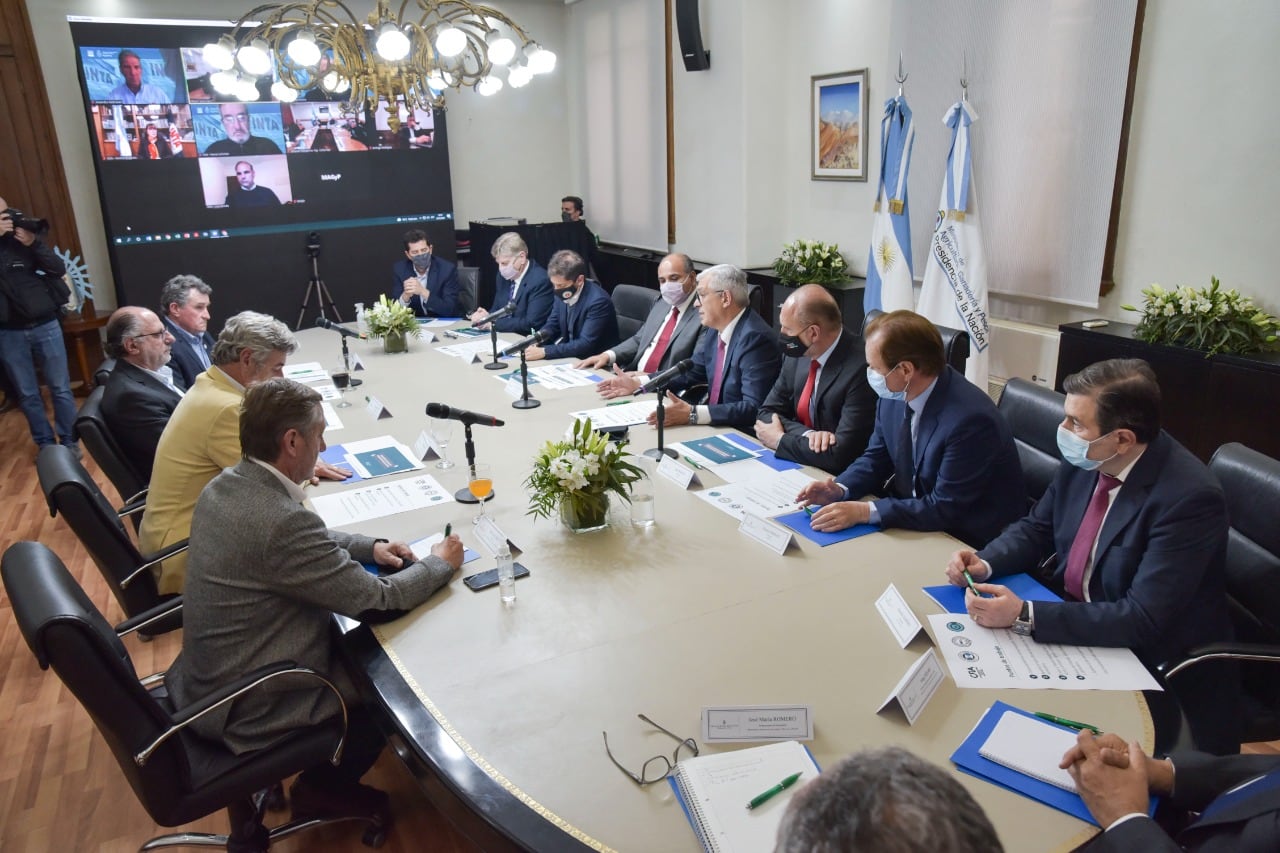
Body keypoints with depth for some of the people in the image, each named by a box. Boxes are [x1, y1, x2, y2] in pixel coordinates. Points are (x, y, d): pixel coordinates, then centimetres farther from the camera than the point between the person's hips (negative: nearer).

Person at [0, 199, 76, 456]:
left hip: (45, 325, 0)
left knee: (60, 388, 4)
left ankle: (69, 441, 14)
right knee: (27, 395, 5)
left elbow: (59, 269, -3)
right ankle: (46, 444, 15)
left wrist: (33, 243, -17)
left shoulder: (26, 238, 5)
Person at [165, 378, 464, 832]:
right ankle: (326, 785, 22)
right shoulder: (280, 519, -34)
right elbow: (378, 600, -24)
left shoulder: (226, 486, -5)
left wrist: (369, 546, 2)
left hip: (212, 675, 9)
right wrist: (440, 563, -8)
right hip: (249, 707, -8)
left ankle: (325, 776, 33)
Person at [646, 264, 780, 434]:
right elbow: (691, 373, 16)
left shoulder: (755, 338, -21)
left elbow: (754, 408, -27)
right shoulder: (714, 329, 4)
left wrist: (692, 414, -32)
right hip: (715, 426, 7)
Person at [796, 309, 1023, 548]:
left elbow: (945, 509, -25)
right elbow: (876, 457, 6)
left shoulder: (970, 419, -27)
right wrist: (840, 489, -13)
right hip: (913, 518, 6)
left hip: (968, 544, -6)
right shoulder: (894, 395, -8)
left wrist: (864, 511, -28)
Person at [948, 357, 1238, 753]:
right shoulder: (1082, 459, -7)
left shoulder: (1189, 497, -26)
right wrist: (985, 563, -12)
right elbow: (1037, 529, 8)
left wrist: (1023, 616, -33)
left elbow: (1142, 621, -29)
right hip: (1071, 623, 6)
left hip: (1146, 661, -6)